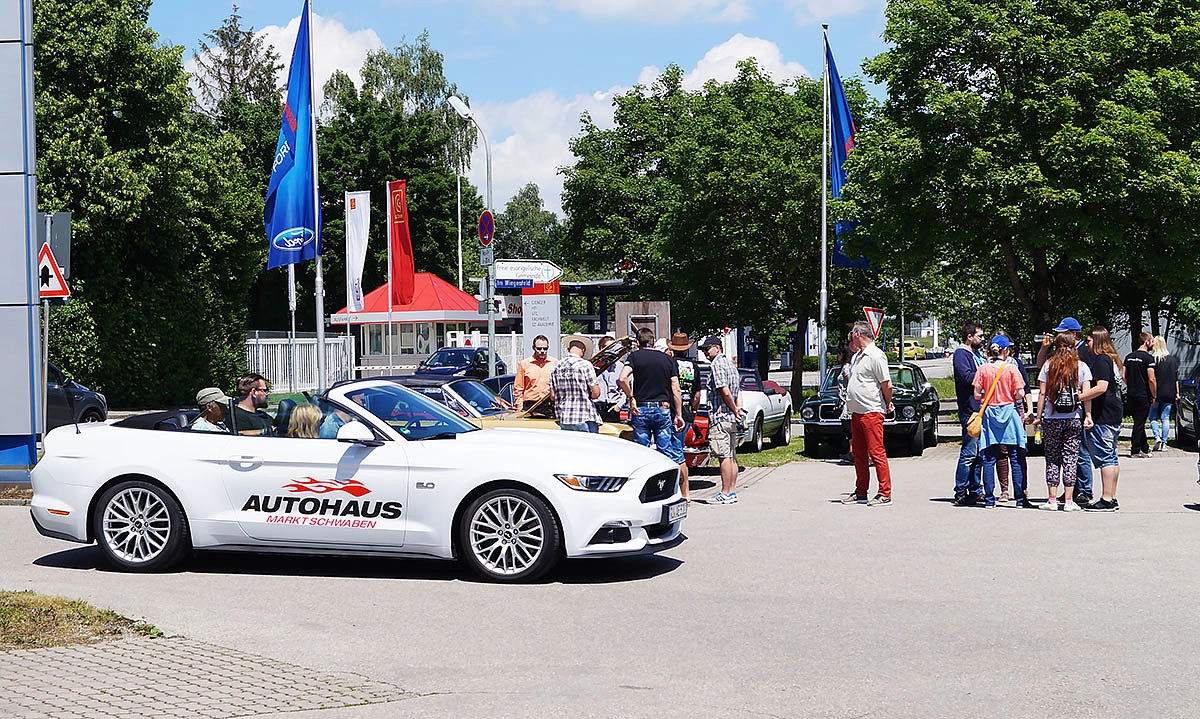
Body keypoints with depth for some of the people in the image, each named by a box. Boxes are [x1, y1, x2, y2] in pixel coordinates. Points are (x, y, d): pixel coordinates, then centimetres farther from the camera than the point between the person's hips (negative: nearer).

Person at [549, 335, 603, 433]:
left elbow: (552, 395, 10)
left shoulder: (556, 367, 7)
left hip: (563, 420, 5)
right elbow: (596, 393, -9)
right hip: (585, 419, -5)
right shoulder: (585, 365, -9)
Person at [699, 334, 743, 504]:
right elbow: (738, 390, 18)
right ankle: (732, 492, 13)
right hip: (732, 419, 10)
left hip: (720, 417, -10)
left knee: (724, 456, -8)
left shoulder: (716, 364, -11)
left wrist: (734, 410, -11)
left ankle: (725, 493, -7)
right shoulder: (730, 363, 19)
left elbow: (724, 390, -20)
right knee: (731, 456, 10)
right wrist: (737, 410, 8)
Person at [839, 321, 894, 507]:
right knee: (859, 454, 14)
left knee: (877, 453, -8)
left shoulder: (876, 355, -12)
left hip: (872, 413, -10)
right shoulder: (857, 357, 17)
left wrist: (887, 404, -1)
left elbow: (887, 385, -12)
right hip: (856, 413, 10)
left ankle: (885, 494, -5)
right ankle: (861, 492, 22)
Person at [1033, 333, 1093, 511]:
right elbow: (1086, 394, -4)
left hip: (1051, 419, 0)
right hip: (1074, 419, 0)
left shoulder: (1049, 365, 1)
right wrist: (1088, 415, -2)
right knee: (1070, 458, 3)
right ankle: (1068, 501, 3)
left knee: (1052, 458, 6)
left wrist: (1038, 416, 5)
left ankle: (1052, 499, 4)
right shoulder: (1081, 366, 3)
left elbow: (1042, 393, 0)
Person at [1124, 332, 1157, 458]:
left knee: (1139, 422, 15)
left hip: (1131, 395, 7)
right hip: (1143, 396, -7)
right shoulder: (1148, 358, -12)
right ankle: (1135, 450, 0)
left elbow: (1124, 377, 11)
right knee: (1140, 423, -2)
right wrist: (1153, 396, -6)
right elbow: (1151, 379, -16)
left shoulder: (1129, 356, 10)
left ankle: (1145, 448, 23)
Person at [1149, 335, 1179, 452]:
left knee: (1153, 418, 9)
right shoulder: (1173, 359, 5)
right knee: (1165, 418, 6)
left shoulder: (1152, 359, -9)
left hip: (1156, 394, -3)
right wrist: (1177, 393, 14)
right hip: (1169, 394, 3)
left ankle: (1157, 437, -11)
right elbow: (1176, 378, 8)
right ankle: (1164, 443, 3)